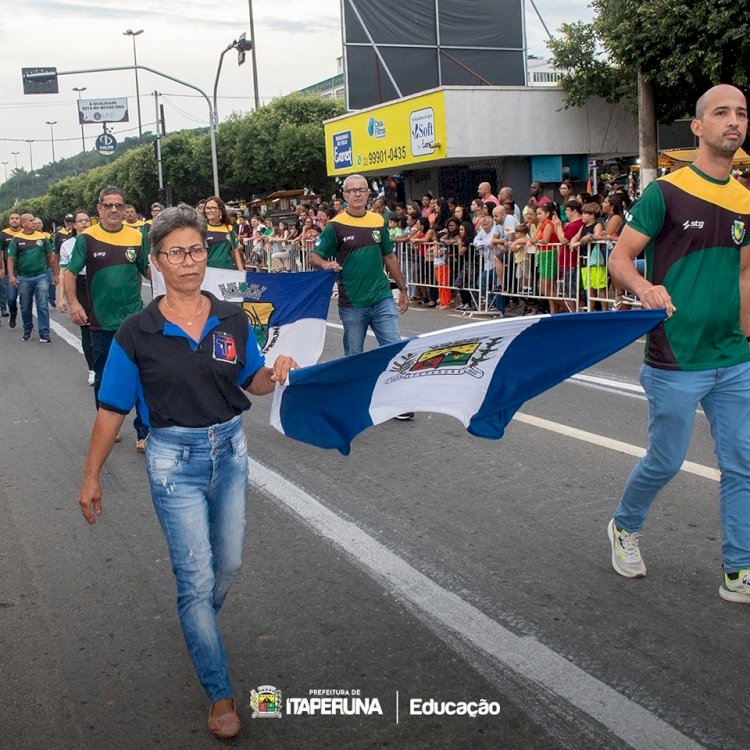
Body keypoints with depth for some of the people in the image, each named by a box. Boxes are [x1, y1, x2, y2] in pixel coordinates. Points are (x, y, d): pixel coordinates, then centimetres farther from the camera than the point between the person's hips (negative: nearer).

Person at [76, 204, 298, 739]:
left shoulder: (233, 320, -3)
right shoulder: (137, 334, -11)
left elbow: (252, 383, 8)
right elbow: (113, 409, -5)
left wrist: (275, 373, -15)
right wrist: (92, 476, -3)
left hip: (230, 450, 4)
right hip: (175, 460, -4)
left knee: (229, 564, 18)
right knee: (197, 578, -2)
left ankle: (198, 628, 51)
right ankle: (220, 695, 13)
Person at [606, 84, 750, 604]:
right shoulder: (666, 192, -7)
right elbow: (619, 258, -8)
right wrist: (646, 288, -29)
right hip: (676, 361, -5)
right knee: (666, 460, 6)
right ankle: (625, 527, 35)